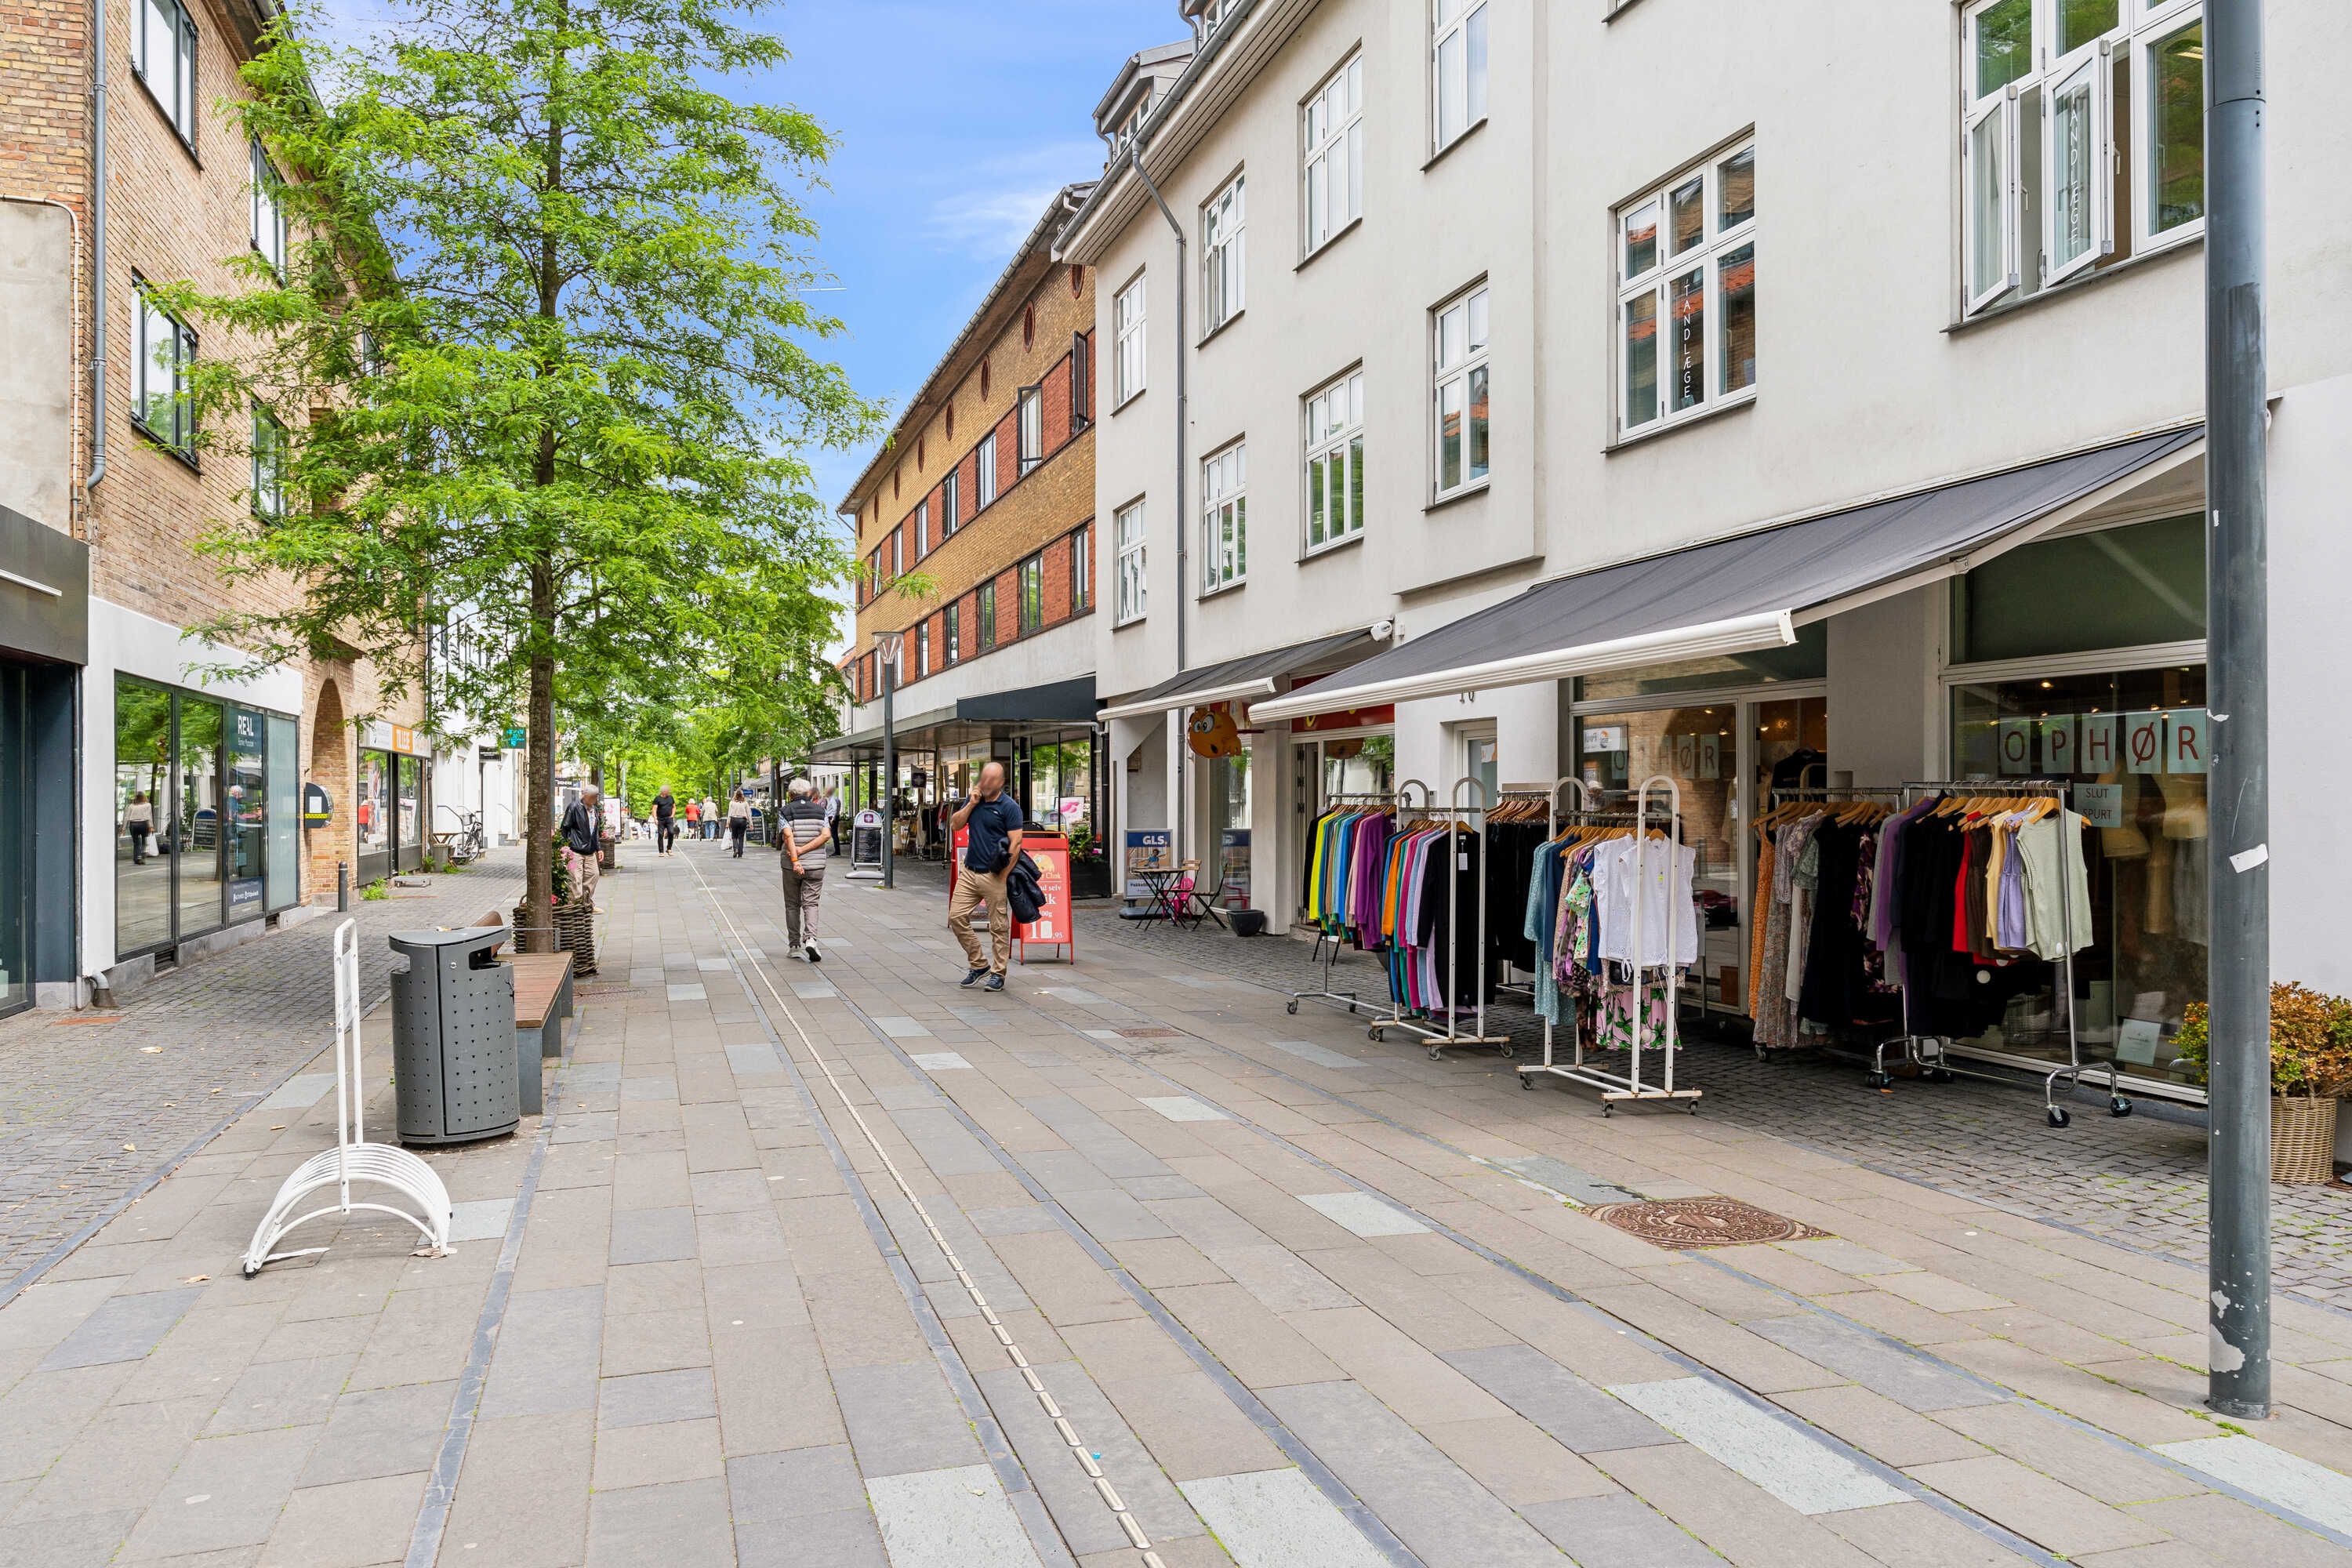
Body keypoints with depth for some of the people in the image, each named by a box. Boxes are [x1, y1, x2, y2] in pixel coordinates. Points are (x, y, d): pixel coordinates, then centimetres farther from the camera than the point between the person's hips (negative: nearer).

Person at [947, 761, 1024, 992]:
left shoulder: (1009, 807, -8)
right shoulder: (974, 799, 11)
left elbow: (1015, 845, -12)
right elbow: (955, 825, 7)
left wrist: (1003, 876, -16)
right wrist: (971, 804, -5)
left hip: (994, 876, -6)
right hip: (969, 871, 6)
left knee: (999, 926, 1)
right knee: (957, 917, 3)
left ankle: (998, 973, 12)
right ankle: (978, 964, 17)